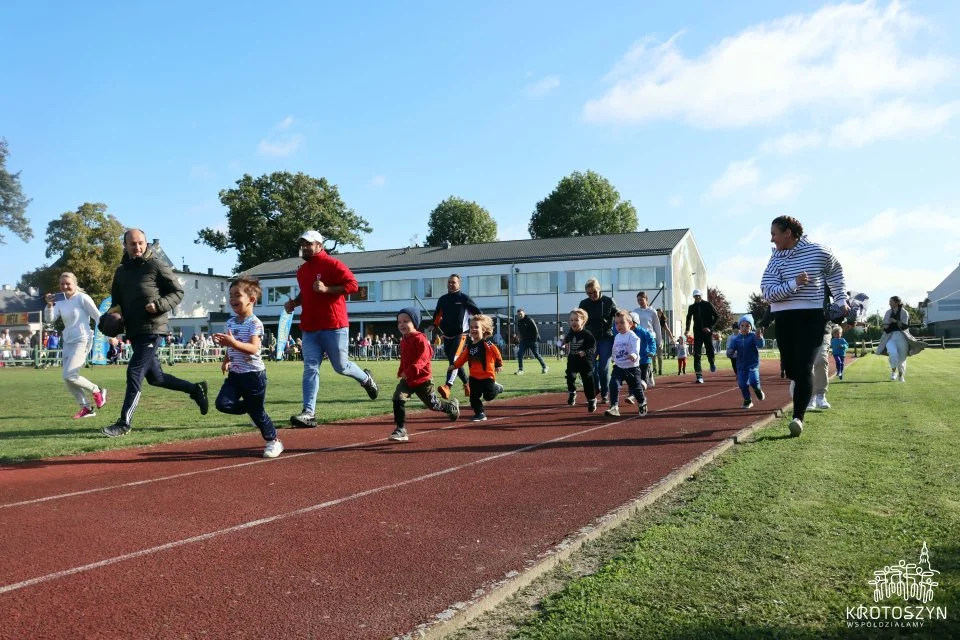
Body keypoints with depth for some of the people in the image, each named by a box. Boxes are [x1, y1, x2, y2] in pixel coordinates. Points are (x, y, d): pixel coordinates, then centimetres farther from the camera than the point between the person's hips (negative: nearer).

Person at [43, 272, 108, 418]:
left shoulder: (82, 298, -9)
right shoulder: (61, 301, 8)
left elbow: (98, 316, -9)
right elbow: (49, 319, -2)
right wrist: (49, 305, -20)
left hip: (82, 340, -8)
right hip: (68, 342, 8)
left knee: (69, 376, -17)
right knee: (68, 379, 5)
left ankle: (97, 391, 4)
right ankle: (86, 408, 15)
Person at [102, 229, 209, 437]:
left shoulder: (156, 265, -5)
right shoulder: (121, 271, 14)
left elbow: (178, 292, -4)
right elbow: (117, 300, 23)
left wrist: (158, 305, -20)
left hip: (151, 329, -7)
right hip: (133, 331, 7)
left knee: (134, 373, -11)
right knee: (155, 377, 13)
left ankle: (124, 423, -5)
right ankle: (195, 389, 30)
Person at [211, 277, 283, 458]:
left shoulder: (255, 323, -15)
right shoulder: (231, 322, 7)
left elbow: (253, 348, -29)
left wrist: (233, 343, -42)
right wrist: (226, 361, 8)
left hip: (253, 374, -6)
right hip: (235, 374, 6)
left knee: (257, 411, 1)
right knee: (223, 403, -12)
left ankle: (273, 441, 21)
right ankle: (250, 407, 17)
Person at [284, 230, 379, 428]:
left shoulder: (332, 264, -8)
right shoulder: (301, 271, 16)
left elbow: (353, 285, -15)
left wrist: (326, 289, -22)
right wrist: (294, 302, 11)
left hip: (334, 327, -6)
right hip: (309, 329, 6)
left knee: (341, 367, 3)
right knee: (310, 369, -2)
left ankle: (366, 378, 35)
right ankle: (308, 413, -4)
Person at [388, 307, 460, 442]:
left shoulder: (419, 338, -19)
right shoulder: (403, 340, 8)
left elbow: (424, 357, -30)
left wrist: (410, 370, -38)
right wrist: (401, 372, 11)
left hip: (423, 378, -6)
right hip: (407, 379, 7)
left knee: (433, 404, 10)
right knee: (398, 398, -16)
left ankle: (452, 406, 41)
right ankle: (401, 430, -11)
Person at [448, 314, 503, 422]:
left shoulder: (486, 343, -14)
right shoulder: (469, 345, 5)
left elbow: (496, 353, -7)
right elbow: (462, 357, 10)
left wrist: (498, 364, 0)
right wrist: (454, 365, 2)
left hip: (487, 375, -6)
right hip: (474, 376, 6)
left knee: (489, 395, -7)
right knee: (474, 396, 3)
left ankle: (496, 388, 25)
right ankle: (480, 413, 16)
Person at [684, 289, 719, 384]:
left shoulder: (707, 304, -1)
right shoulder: (691, 307, 8)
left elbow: (717, 316, -2)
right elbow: (689, 318, 24)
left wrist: (710, 327, -9)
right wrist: (688, 330, 14)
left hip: (708, 332, -2)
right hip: (697, 333, 2)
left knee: (710, 352, 3)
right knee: (697, 355, -8)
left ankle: (712, 363, 40)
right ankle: (699, 377, -9)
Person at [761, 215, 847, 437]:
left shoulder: (818, 252, -2)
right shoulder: (775, 259, 3)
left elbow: (835, 271, 19)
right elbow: (768, 293, -7)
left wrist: (841, 299, 15)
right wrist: (794, 283, -20)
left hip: (812, 317, -3)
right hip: (784, 319, 3)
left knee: (803, 367, -13)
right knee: (790, 369, 6)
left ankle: (798, 417, -14)